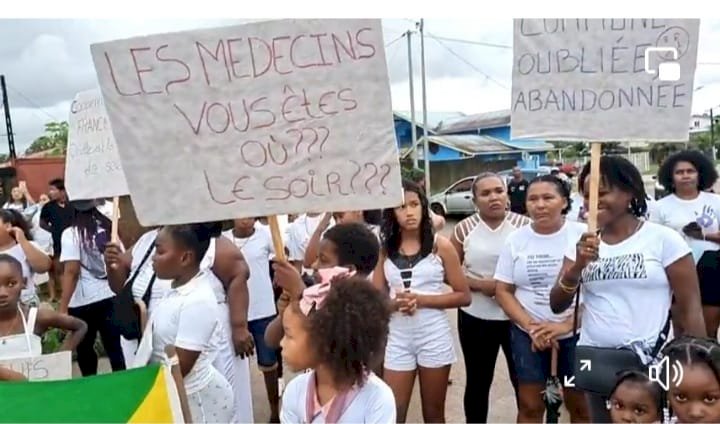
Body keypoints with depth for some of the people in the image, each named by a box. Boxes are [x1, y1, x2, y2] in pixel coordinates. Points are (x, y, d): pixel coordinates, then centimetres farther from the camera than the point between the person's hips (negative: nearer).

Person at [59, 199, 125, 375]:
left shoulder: (71, 233, -9)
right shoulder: (107, 227, 5)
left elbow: (71, 272, -18)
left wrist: (63, 307, -17)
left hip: (83, 301, -4)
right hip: (110, 296, 4)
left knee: (84, 348, 16)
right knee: (114, 346, 10)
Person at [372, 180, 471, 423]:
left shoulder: (440, 245, -5)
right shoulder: (384, 249, 2)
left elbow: (464, 296, -5)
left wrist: (421, 299, -17)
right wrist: (395, 303, -19)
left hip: (434, 337, -1)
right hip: (397, 339, 2)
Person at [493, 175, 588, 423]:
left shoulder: (583, 235, -7)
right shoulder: (515, 240, 0)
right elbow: (503, 291, 2)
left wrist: (566, 325, -16)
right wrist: (531, 326, -11)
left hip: (576, 333, -1)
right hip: (528, 335, 2)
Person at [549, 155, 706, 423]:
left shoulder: (664, 239, -6)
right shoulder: (582, 244, 4)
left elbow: (690, 310, -5)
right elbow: (557, 306, 0)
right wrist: (578, 266, -16)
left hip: (650, 362, -4)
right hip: (594, 362, 4)